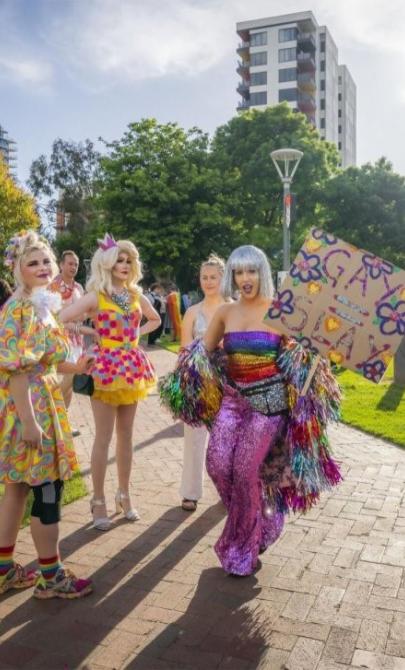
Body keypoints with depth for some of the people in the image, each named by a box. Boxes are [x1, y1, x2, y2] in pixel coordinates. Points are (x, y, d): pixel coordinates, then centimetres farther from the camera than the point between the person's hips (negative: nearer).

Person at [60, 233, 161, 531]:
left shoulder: (136, 295, 8)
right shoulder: (96, 296, -7)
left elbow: (155, 320, 25)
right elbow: (61, 320, -15)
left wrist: (137, 333, 10)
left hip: (131, 367, 5)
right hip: (106, 367, -5)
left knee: (126, 434, 12)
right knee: (104, 437, 0)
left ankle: (124, 495, 24)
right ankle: (99, 500, 12)